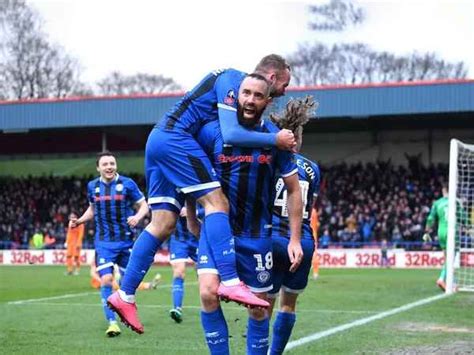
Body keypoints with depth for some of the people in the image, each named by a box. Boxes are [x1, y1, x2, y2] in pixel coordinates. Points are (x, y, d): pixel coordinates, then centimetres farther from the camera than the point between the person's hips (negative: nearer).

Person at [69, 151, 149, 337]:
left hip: (125, 240, -1)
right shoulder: (92, 186, 4)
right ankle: (112, 322, -9)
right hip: (104, 242, 1)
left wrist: (138, 216, -20)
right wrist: (79, 221, 5)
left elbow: (143, 205, 0)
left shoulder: (127, 184, -6)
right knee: (106, 279, -13)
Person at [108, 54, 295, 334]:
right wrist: (275, 139, -15)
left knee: (164, 222, 4)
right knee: (217, 202, -15)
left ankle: (125, 295, 3)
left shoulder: (234, 82, 21)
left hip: (158, 140, 10)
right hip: (175, 138, -10)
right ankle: (230, 282, -25)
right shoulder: (233, 80, -9)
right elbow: (230, 134, -20)